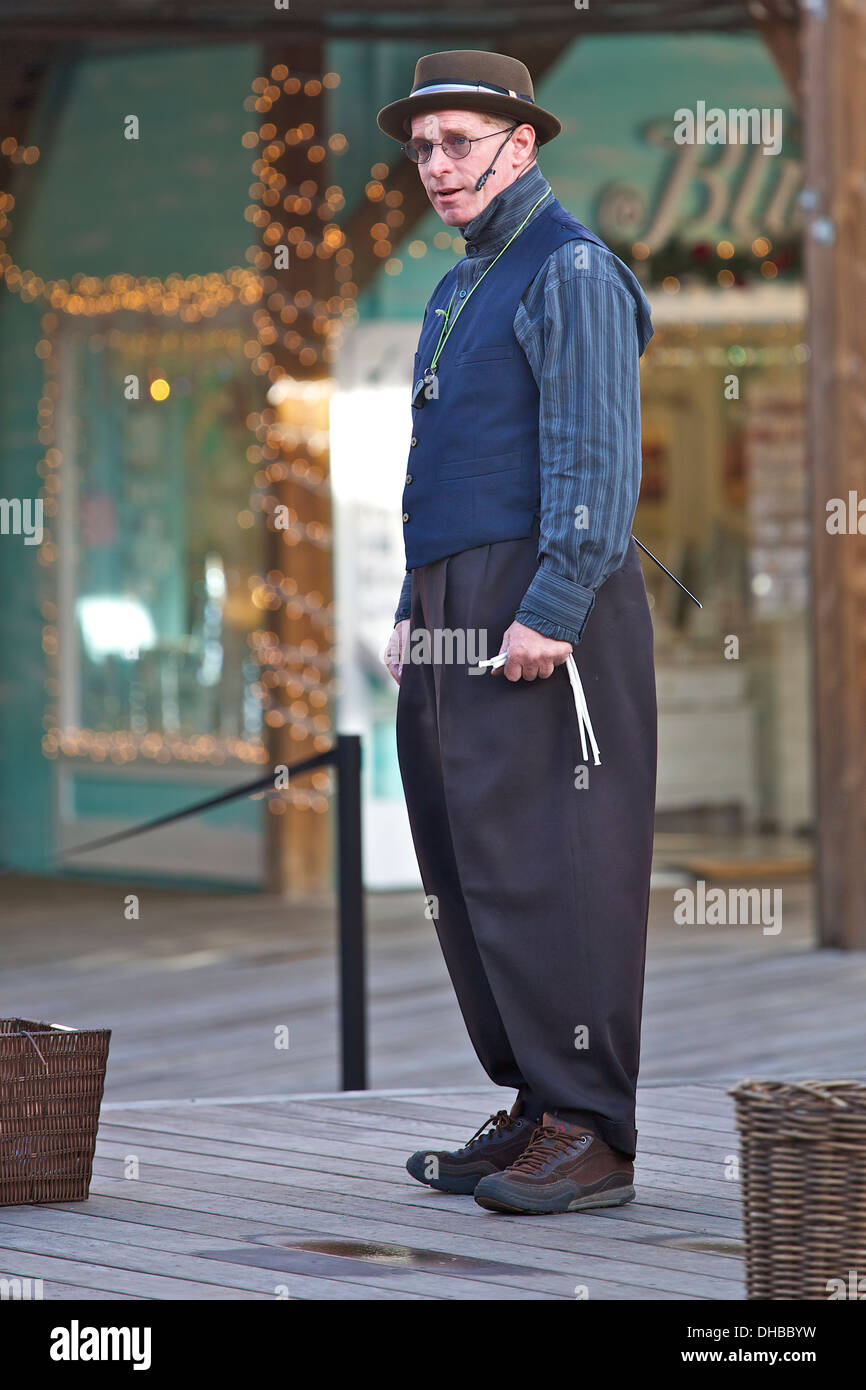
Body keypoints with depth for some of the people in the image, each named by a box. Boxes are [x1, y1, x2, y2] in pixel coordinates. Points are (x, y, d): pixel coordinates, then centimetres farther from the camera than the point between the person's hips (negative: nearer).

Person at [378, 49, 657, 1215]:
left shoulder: (570, 268, -7)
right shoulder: (464, 289, 22)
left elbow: (596, 458, -15)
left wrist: (552, 610, -21)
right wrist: (417, 611, 20)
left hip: (543, 614, -10)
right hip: (459, 619, 10)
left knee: (553, 872, -11)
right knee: (467, 874, 8)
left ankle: (591, 1133, -9)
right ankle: (536, 1110, 13)